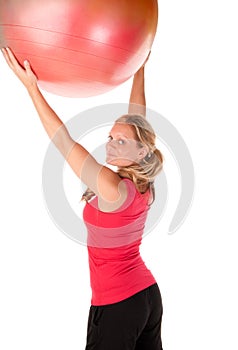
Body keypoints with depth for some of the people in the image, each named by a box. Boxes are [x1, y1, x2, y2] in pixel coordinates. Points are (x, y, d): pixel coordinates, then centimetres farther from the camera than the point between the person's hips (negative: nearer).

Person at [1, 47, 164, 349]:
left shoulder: (114, 189, -24)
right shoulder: (142, 184, -2)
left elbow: (65, 142, -22)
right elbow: (136, 119, 7)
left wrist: (31, 86, -19)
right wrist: (140, 68, 14)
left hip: (116, 305, -8)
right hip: (149, 294, 8)